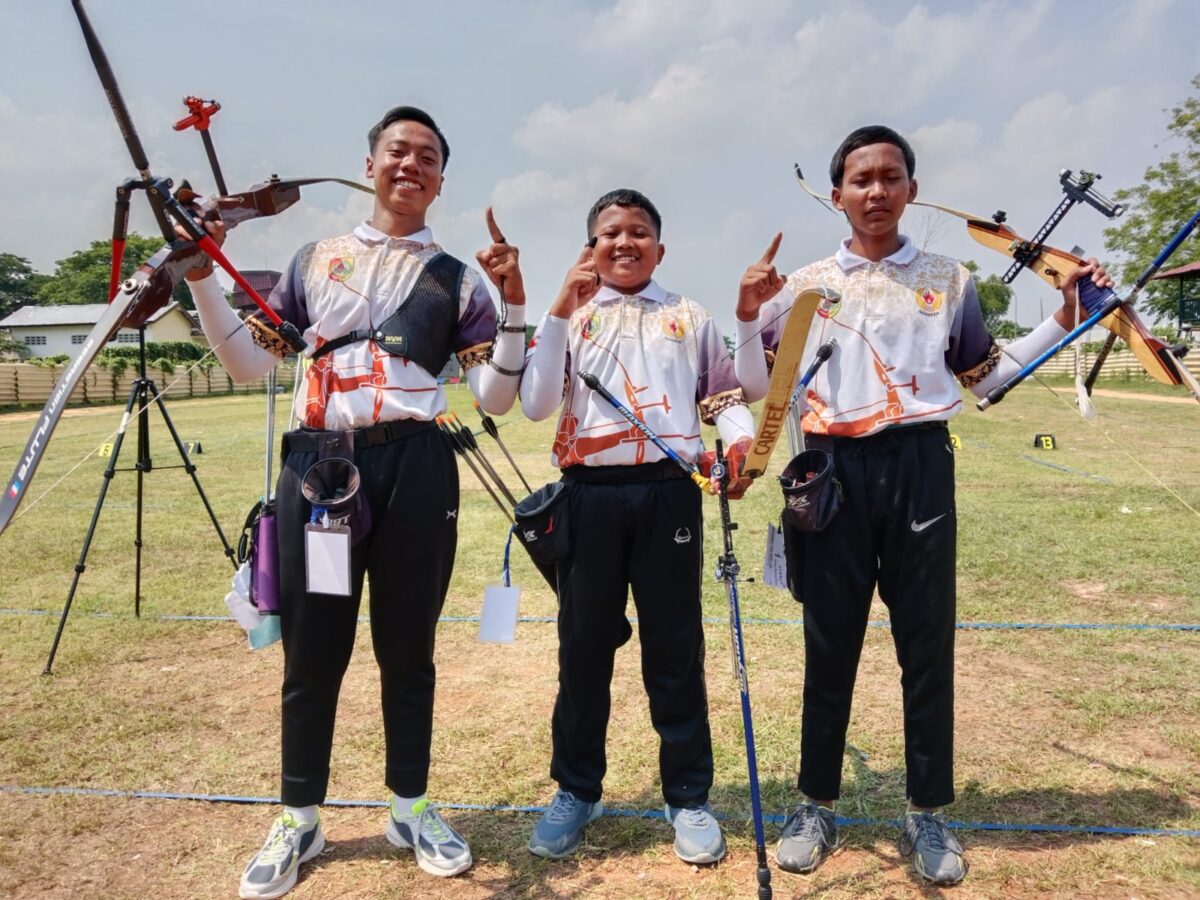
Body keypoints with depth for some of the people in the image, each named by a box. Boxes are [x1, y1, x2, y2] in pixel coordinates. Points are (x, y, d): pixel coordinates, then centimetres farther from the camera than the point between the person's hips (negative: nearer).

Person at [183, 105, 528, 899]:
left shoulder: (456, 280, 10)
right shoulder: (316, 261, 15)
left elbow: (495, 397, 2)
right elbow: (249, 362, 12)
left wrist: (515, 310, -10)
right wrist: (202, 274, 4)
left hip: (414, 467, -1)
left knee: (408, 647, 9)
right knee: (312, 650, 7)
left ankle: (412, 807, 26)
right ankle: (299, 819, 24)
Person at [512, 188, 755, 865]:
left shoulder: (691, 319, 13)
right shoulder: (572, 317, 10)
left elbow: (726, 393, 11)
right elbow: (536, 406, -3)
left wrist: (741, 440, -11)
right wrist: (559, 315, -8)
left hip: (669, 493, 0)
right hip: (591, 495, 0)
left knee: (676, 648, 6)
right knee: (584, 644, 9)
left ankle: (689, 797, 21)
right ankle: (577, 791, 27)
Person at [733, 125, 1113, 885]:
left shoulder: (949, 280, 10)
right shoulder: (805, 285, 7)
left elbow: (985, 376, 16)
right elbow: (758, 387, 8)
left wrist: (1065, 321, 9)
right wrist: (749, 315, -7)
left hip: (920, 466, 1)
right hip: (835, 470, 0)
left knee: (928, 643, 7)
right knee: (830, 645, 7)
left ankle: (928, 815, 23)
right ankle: (817, 807, 23)